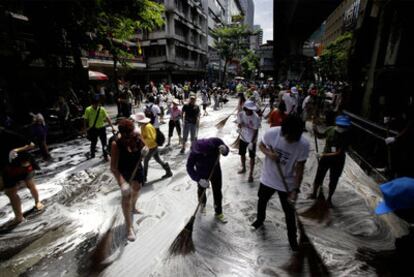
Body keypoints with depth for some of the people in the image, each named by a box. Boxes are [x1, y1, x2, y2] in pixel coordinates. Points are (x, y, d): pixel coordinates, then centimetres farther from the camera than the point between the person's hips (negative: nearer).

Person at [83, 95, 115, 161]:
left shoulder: (102, 109, -11)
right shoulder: (88, 110, -9)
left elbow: (108, 118, -17)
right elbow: (86, 120, 1)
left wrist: (112, 127, -24)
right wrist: (85, 128, 1)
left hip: (101, 128, -1)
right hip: (93, 129, 1)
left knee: (104, 143, 3)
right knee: (93, 143, 16)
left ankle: (105, 155, 19)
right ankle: (92, 154, 38)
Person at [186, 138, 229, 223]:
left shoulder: (215, 142, -32)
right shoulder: (194, 153, -35)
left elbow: (226, 151, -14)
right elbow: (189, 168, -26)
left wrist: (224, 149, -40)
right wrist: (199, 179, -39)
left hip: (215, 171, 1)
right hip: (202, 174, -1)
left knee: (217, 192, 11)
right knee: (201, 190, 21)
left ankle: (219, 213, 33)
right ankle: (203, 205, 55)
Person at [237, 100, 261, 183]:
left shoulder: (256, 117, -25)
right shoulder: (240, 114, -13)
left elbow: (256, 131, -21)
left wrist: (252, 142, -25)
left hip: (252, 140, -4)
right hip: (243, 138, 5)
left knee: (252, 157, 6)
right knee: (242, 154, 19)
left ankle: (251, 174, 20)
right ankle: (243, 168, 43)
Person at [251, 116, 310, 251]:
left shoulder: (303, 144, -25)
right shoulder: (271, 133, -25)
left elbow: (300, 168, -16)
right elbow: (261, 145, -5)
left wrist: (295, 189, -17)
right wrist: (269, 153, -26)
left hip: (287, 184, -2)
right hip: (267, 178, 2)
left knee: (289, 211, 16)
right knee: (262, 201, 26)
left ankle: (292, 237, 42)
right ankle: (260, 219, 58)